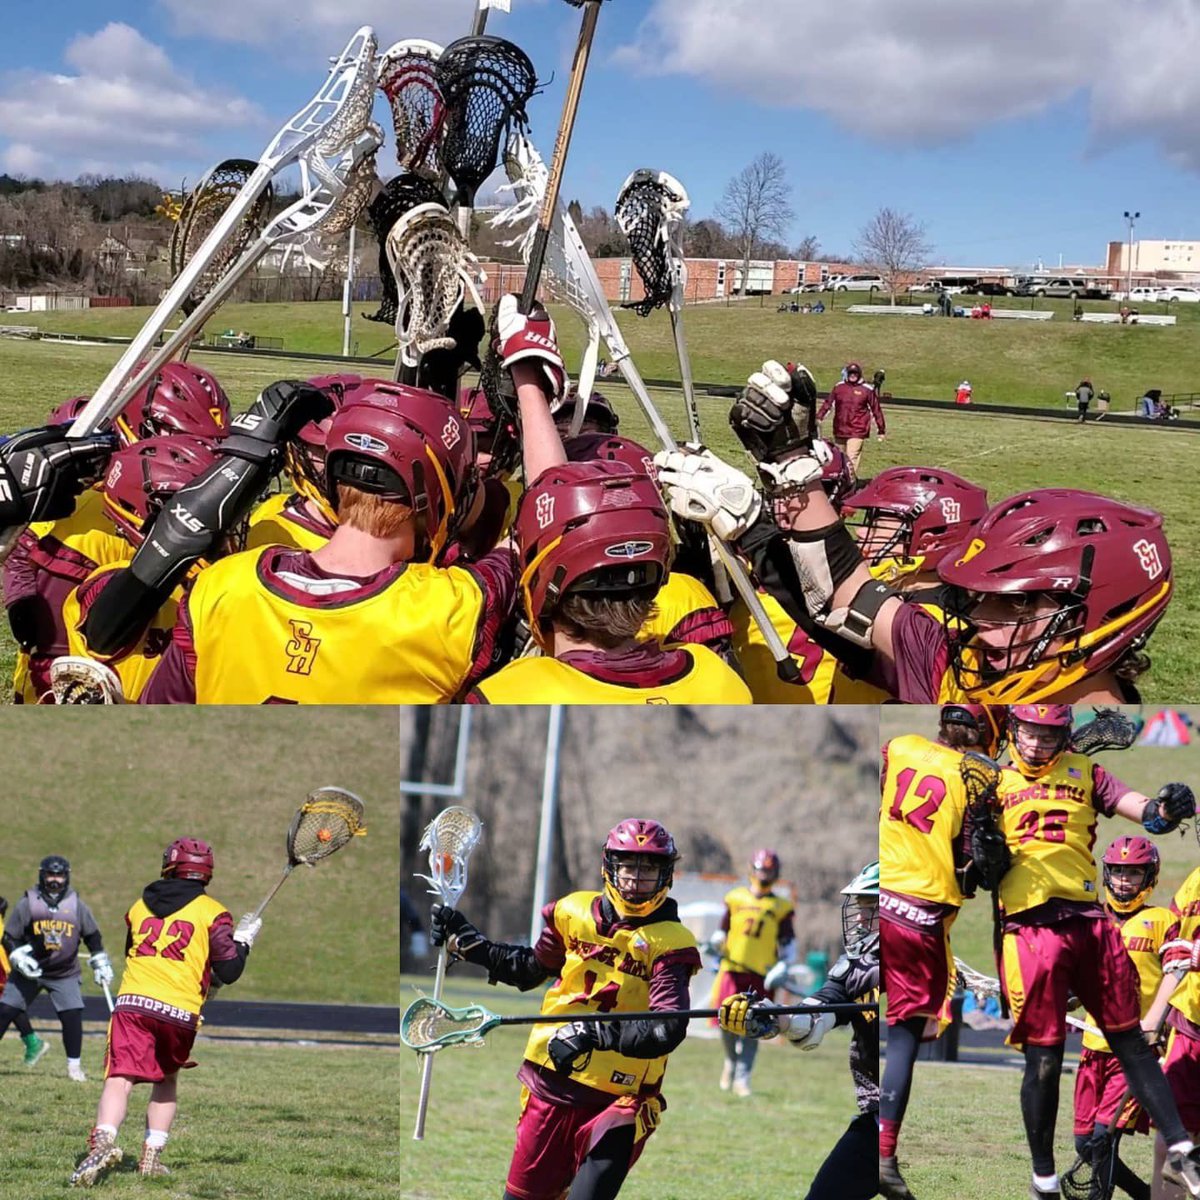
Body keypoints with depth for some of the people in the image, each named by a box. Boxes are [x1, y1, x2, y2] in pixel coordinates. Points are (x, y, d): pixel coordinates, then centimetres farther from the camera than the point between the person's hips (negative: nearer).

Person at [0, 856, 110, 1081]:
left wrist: (101, 965, 7)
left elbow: (92, 936, 9)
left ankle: (74, 1066, 1)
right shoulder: (28, 903, -7)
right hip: (29, 971, 0)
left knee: (73, 1017, -12)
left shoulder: (76, 905, -3)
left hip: (65, 975, 0)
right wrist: (19, 959, -19)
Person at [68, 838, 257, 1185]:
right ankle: (152, 1155, 12)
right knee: (166, 1081, 21)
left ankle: (104, 1140, -37)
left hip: (132, 1002, 1)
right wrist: (243, 940, 19)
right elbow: (228, 971, 3)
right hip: (180, 1012, -1)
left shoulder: (139, 906, 19)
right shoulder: (213, 912, 8)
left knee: (119, 1079, -11)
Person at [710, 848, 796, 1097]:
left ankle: (742, 1078, -2)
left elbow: (788, 945, 12)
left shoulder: (781, 908, 8)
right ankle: (731, 1060, 27)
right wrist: (716, 944, -2)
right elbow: (722, 931, 18)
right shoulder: (735, 899, 11)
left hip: (760, 975, -1)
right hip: (731, 971, 1)